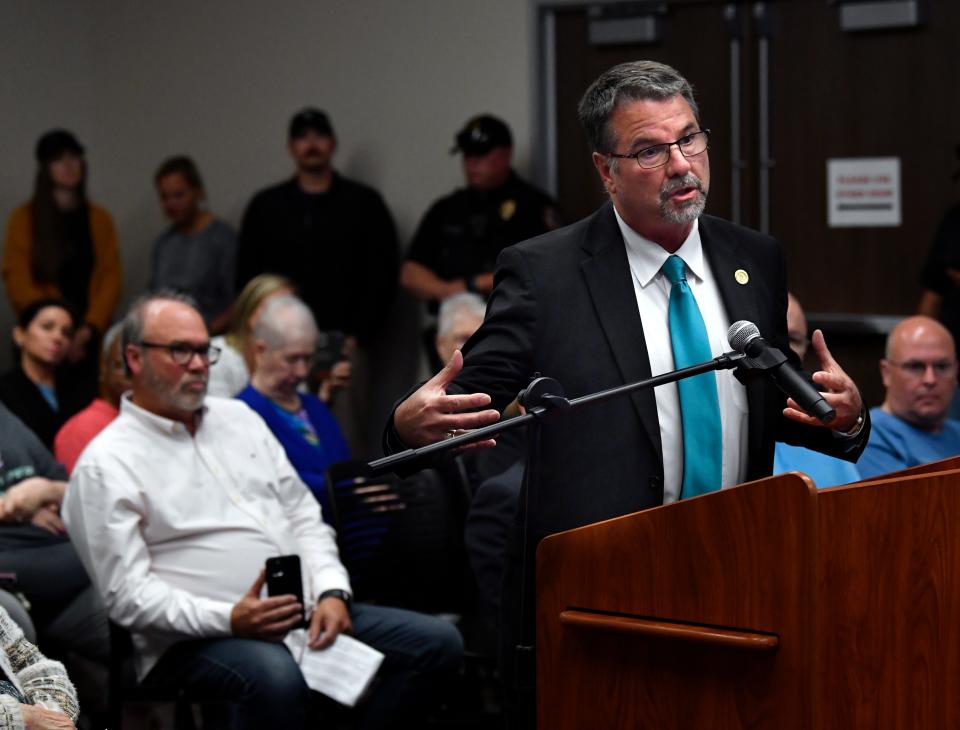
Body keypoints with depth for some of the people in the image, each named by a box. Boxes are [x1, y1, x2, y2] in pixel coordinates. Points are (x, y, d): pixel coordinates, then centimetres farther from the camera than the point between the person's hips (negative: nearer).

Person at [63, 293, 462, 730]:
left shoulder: (238, 418, 20)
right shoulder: (106, 464, -2)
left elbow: (303, 516, 19)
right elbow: (129, 595, -10)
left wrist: (332, 592, 0)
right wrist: (229, 619, -23)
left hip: (304, 612, 8)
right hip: (197, 639, -7)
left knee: (437, 642, -7)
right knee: (276, 677, -40)